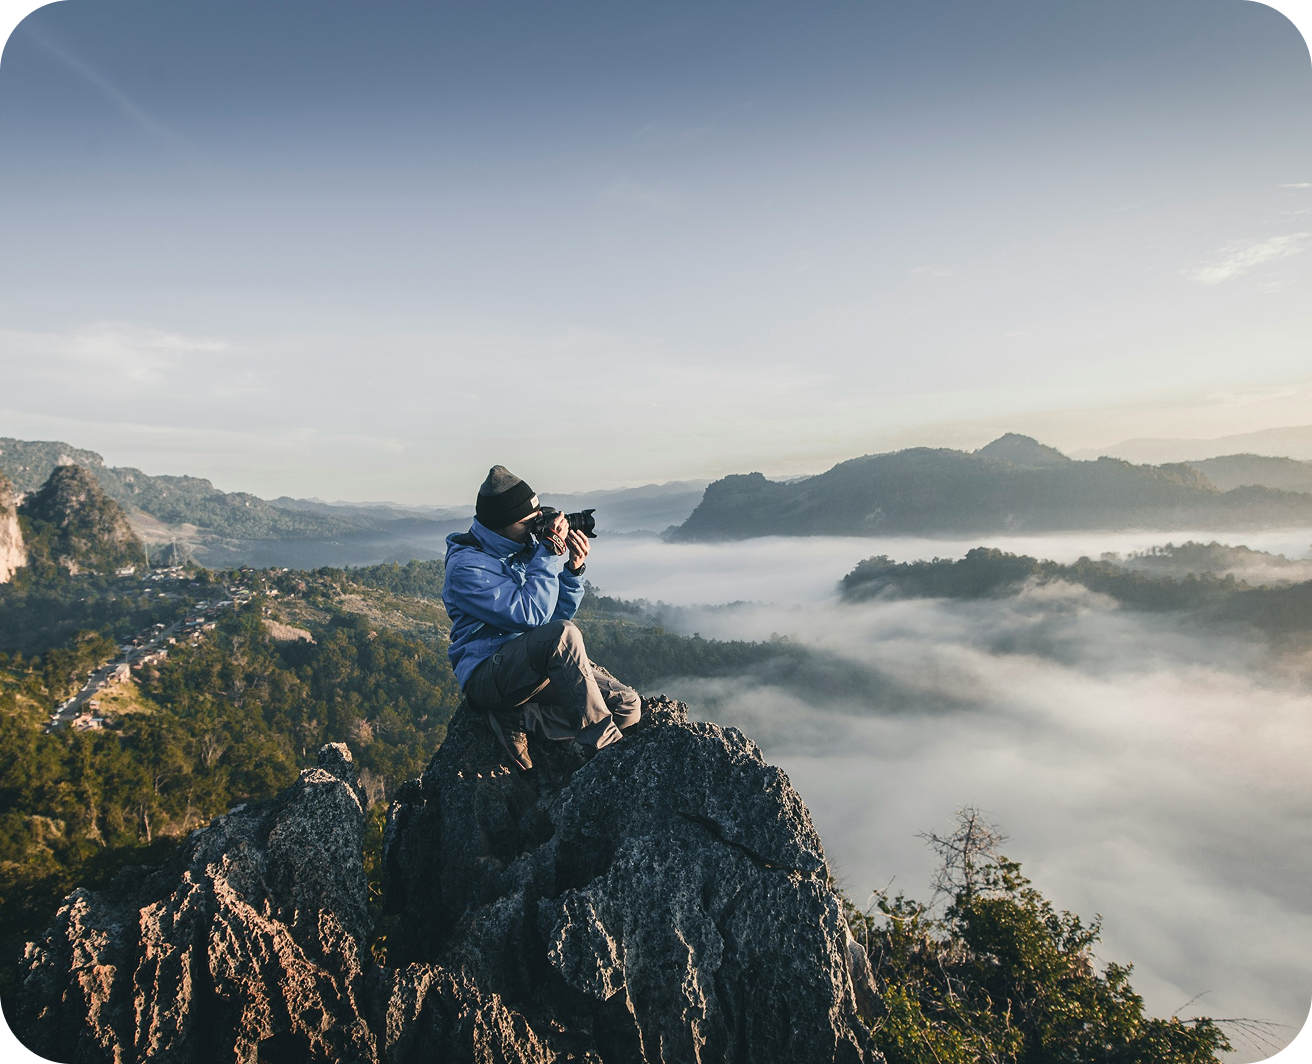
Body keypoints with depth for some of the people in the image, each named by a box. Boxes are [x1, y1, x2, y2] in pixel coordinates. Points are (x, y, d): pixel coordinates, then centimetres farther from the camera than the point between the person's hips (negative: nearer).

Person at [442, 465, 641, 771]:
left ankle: (519, 720, -12)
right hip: (488, 673, -8)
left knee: (628, 706, -10)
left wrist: (574, 568, -6)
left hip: (543, 663, 8)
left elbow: (560, 612, 11)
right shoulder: (466, 566, -14)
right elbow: (531, 614, -24)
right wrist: (551, 553, -20)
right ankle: (603, 747, -26)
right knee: (564, 634, -37)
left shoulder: (524, 547, 8)